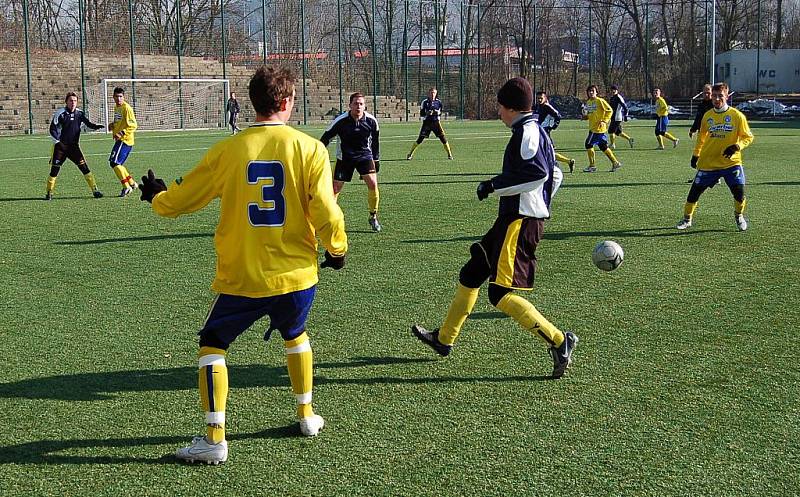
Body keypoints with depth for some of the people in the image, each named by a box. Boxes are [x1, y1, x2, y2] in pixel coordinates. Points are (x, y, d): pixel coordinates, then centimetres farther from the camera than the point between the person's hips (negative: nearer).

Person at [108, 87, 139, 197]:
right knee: (117, 164, 13)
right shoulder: (116, 107, 15)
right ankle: (132, 183, 23)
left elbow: (133, 125, -18)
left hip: (125, 140, -10)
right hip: (119, 140, 10)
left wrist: (122, 133, -28)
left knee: (114, 162, -15)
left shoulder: (126, 108, -13)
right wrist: (113, 125, 8)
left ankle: (126, 187, -10)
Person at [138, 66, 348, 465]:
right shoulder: (310, 149, -8)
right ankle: (306, 415, 37)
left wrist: (156, 197, 25)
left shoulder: (228, 150, -7)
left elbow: (181, 199, 2)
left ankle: (215, 439, 6)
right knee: (295, 336, 29)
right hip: (297, 275, 2)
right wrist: (337, 250, 10)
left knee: (212, 344, 13)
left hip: (241, 279, -2)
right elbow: (326, 214, -10)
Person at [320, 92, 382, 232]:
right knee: (335, 188, -4)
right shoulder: (340, 120, -18)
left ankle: (373, 217, 3)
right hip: (344, 156, -1)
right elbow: (326, 138, -7)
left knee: (373, 183, -14)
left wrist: (376, 159, 11)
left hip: (365, 155, 1)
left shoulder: (371, 120, -10)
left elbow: (375, 140, 8)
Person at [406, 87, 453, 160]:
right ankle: (410, 154, 6)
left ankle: (449, 155, 4)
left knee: (443, 138, -6)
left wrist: (438, 112, -8)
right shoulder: (425, 102, -2)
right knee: (420, 139, -4)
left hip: (436, 122, 2)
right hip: (427, 122, -2)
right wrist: (427, 113, -21)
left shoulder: (438, 102, 5)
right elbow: (421, 114, -2)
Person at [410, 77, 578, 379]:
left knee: (500, 293, -13)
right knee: (470, 275, 18)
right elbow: (554, 175, 22)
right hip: (513, 220, 11)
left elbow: (538, 171, -27)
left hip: (519, 222, -11)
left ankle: (559, 341, -11)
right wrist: (540, 205, 23)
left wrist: (494, 185, -19)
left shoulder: (527, 131, -13)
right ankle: (444, 339, 32)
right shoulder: (535, 131, 17)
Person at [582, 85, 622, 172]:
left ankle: (592, 166, 0)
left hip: (598, 127, -8)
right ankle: (615, 163, 21)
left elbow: (609, 110, -10)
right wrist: (585, 116, 1)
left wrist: (604, 121, -17)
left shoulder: (600, 101, -10)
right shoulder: (588, 102, 12)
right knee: (603, 147, 12)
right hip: (592, 128, 8)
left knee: (588, 144, -8)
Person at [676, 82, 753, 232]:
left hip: (731, 162, -2)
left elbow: (748, 137, -1)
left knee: (739, 192, -11)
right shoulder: (707, 116, 4)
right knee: (695, 190, 1)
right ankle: (687, 219, 19)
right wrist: (696, 154, 17)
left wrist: (736, 147, -18)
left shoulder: (737, 116, -6)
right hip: (708, 162, 3)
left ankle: (739, 216, 18)